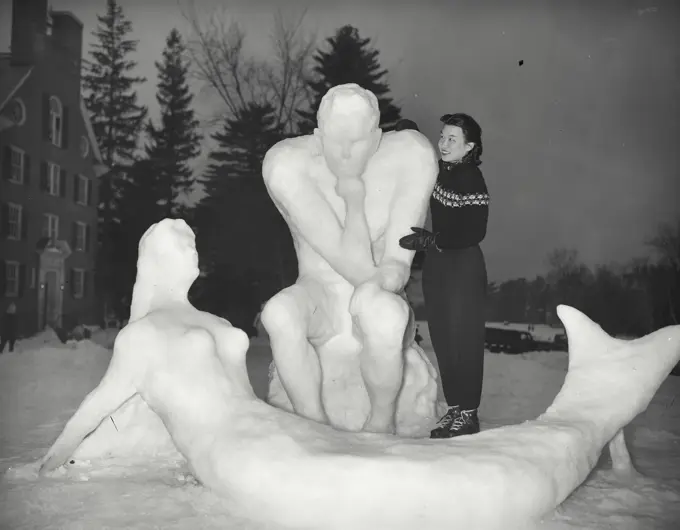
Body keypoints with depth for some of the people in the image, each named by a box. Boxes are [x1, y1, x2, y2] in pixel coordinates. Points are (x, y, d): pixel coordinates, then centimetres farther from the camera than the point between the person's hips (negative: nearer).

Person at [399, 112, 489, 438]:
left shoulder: (472, 180, -15)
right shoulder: (440, 171, 5)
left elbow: (475, 232, -19)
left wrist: (432, 240, -21)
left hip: (464, 266, -7)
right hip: (436, 264, 7)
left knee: (464, 339, 0)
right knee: (441, 338, 10)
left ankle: (468, 414, 12)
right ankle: (453, 408, 21)